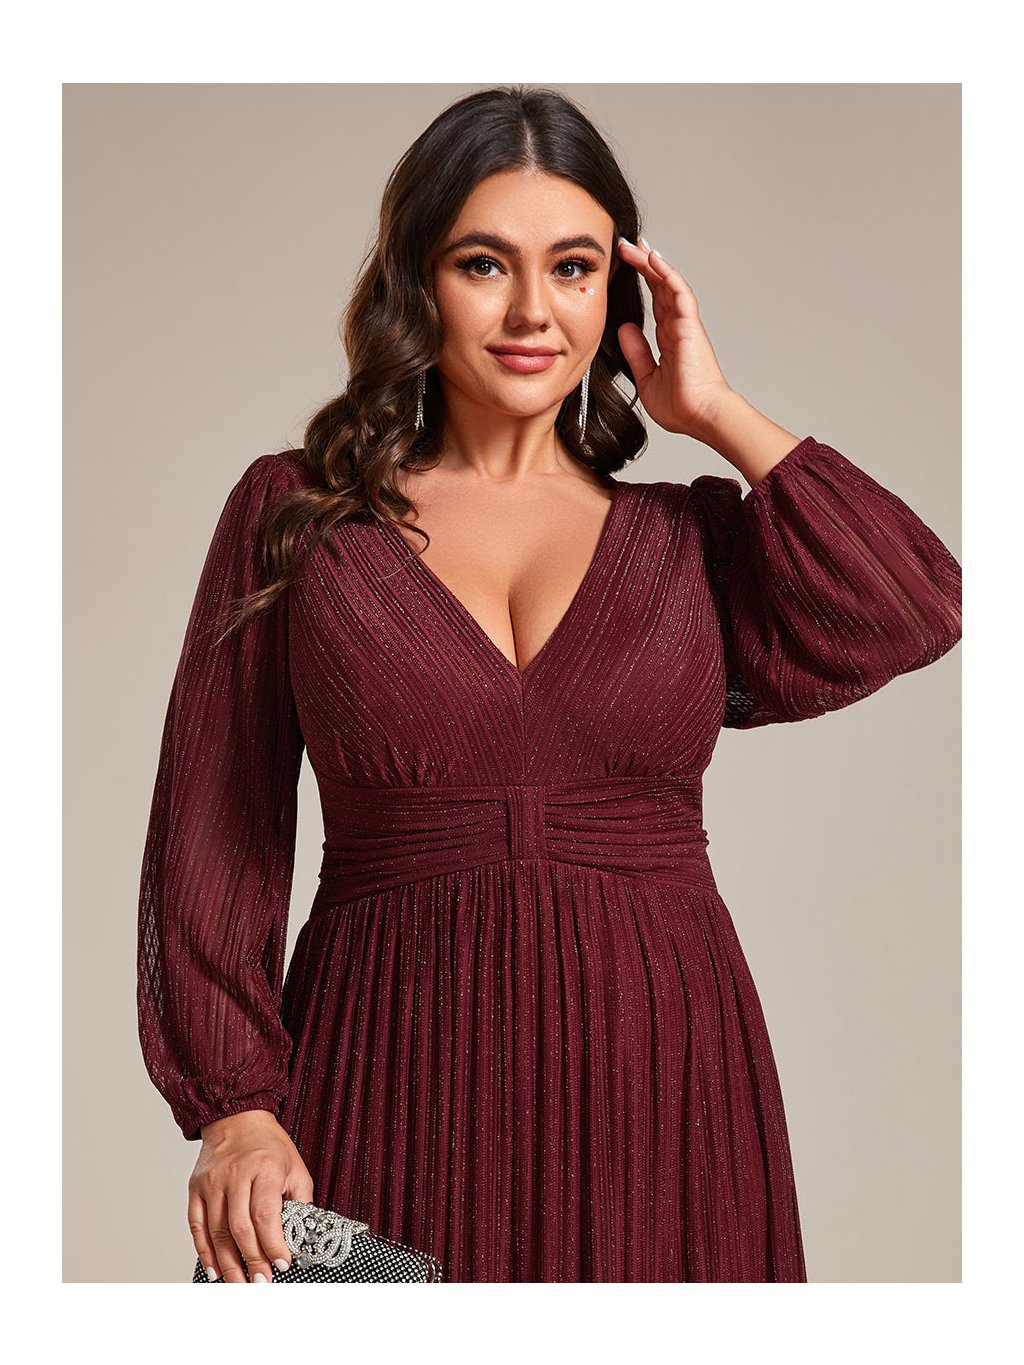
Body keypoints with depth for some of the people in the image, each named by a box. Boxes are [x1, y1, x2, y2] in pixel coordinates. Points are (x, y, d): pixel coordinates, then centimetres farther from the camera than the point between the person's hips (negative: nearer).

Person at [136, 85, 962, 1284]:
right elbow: (213, 835, 2)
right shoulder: (296, 516, 5)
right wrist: (234, 1104, -9)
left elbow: (916, 612, -9)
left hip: (655, 1091, 1)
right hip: (394, 1087, -1)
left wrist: (716, 414, 1)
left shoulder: (691, 536, 9)